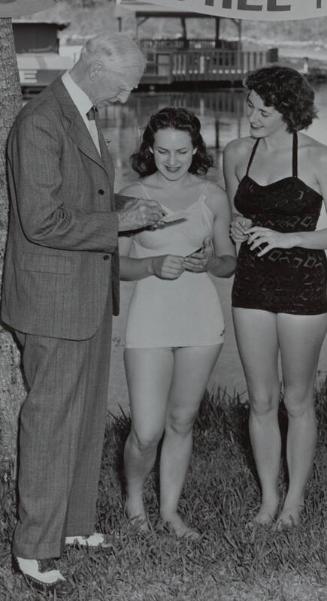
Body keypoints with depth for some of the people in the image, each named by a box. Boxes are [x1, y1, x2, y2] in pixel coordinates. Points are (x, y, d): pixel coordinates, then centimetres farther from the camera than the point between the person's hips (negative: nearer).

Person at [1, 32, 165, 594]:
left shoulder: (85, 117, 11)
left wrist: (126, 211, 8)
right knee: (51, 420, -2)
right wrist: (118, 222, -18)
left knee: (86, 414, 16)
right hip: (52, 297, -9)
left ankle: (74, 522, 30)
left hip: (89, 292, 9)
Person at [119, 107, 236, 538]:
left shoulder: (212, 197, 3)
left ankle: (170, 508, 25)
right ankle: (134, 494, 23)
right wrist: (153, 265, -18)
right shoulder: (132, 197, -4)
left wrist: (208, 262, -12)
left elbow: (229, 262, 10)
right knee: (147, 432, -6)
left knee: (181, 422, 11)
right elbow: (117, 264, 0)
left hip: (201, 315, 3)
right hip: (151, 316, -2)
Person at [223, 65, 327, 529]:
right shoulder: (236, 154, 6)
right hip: (252, 283, 4)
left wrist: (288, 238, -19)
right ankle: (268, 499, 20)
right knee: (261, 401, 8)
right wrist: (238, 229, -1)